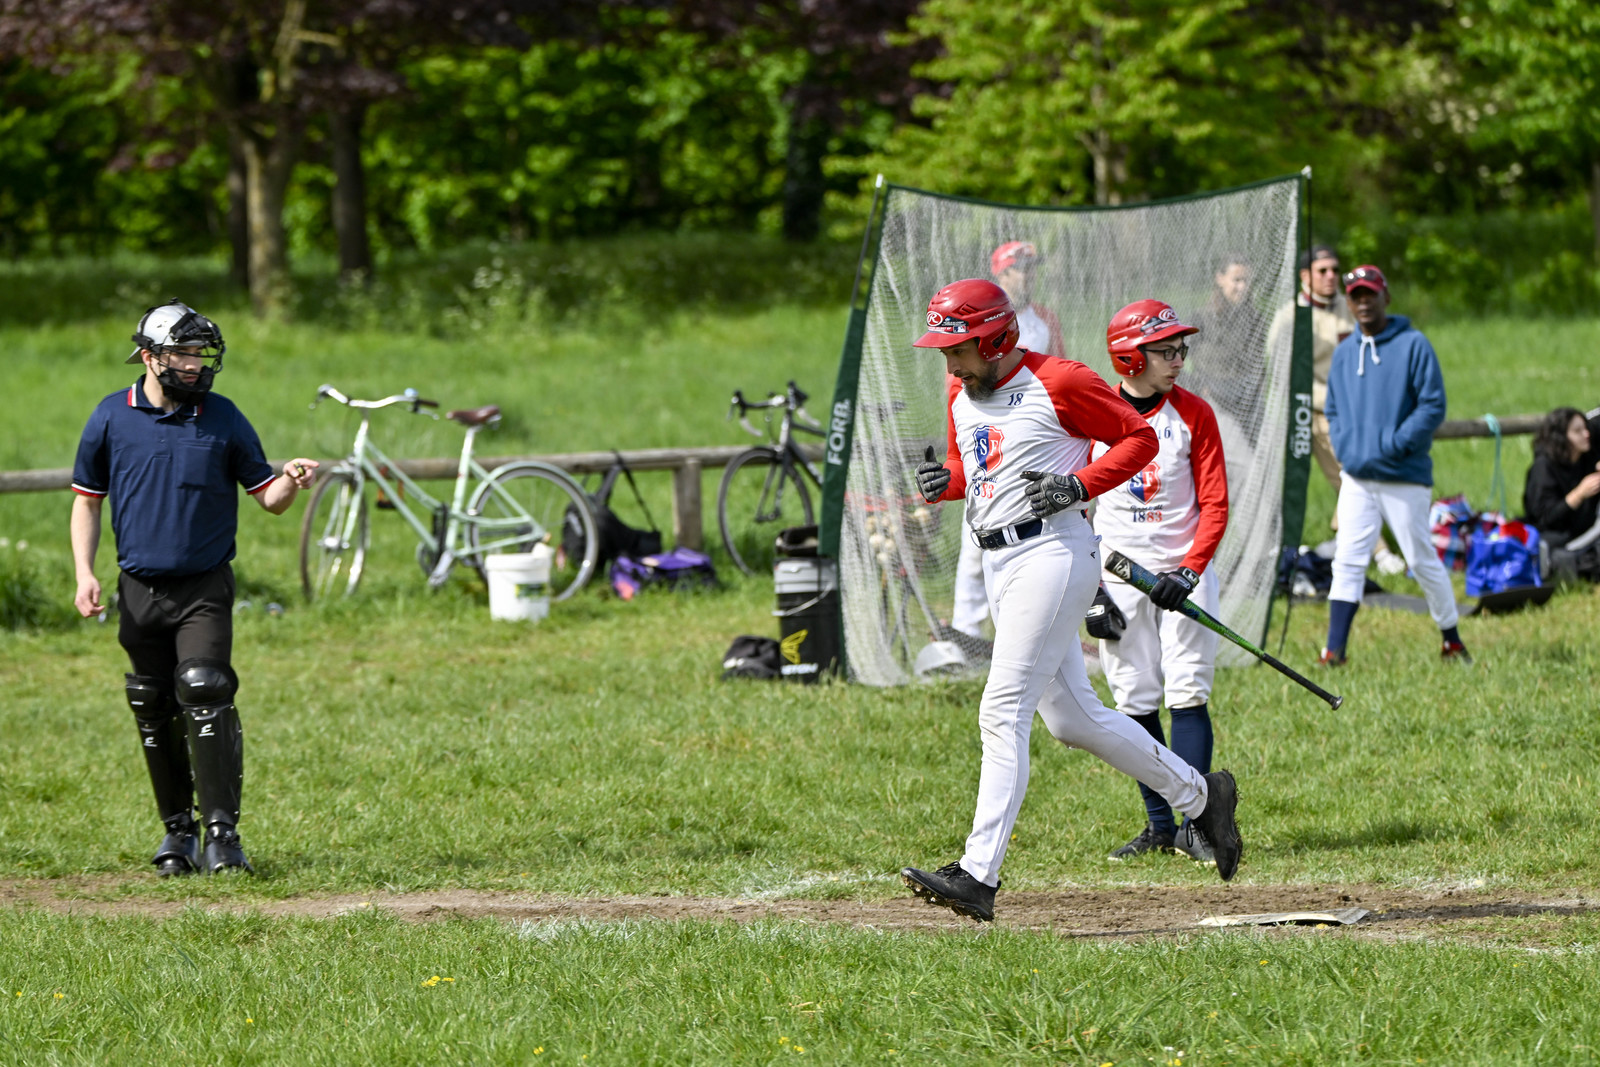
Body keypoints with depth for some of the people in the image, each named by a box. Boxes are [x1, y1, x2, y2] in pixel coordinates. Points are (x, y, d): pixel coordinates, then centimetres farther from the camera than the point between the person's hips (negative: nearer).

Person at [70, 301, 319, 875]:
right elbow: (87, 500, 9)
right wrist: (84, 573, -2)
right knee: (155, 713, 7)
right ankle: (177, 830, 20)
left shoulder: (223, 418, 0)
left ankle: (221, 831, -16)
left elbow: (267, 498, 4)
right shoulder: (112, 418, 1)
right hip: (140, 590, 2)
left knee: (205, 697, -17)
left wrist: (288, 482, -19)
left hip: (205, 589, -2)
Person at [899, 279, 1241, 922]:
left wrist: (1079, 485, -17)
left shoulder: (1058, 383, -11)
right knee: (1071, 717, 12)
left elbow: (1139, 438, -5)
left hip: (1052, 551, -9)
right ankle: (1200, 796, 29)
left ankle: (979, 876, -19)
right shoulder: (962, 393, 13)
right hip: (997, 564, 9)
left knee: (1003, 713, -16)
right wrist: (942, 482, 3)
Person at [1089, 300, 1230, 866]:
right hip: (1117, 579, 1)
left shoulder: (1193, 414, -1)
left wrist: (1189, 572, -16)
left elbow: (1214, 505, -2)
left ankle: (1192, 822, -7)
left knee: (1188, 695, -8)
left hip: (1182, 572, -1)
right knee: (1135, 702, 2)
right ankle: (1159, 824, 9)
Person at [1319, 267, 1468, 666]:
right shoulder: (1344, 352, 13)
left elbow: (1433, 407, -9)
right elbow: (1333, 409, 21)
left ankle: (1451, 639, 18)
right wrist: (1344, 447, 3)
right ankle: (1334, 648, -7)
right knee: (1347, 559, -4)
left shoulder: (1413, 345, -5)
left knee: (1422, 559, 2)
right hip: (1357, 479, 4)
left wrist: (1393, 446, -15)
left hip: (1405, 478, -4)